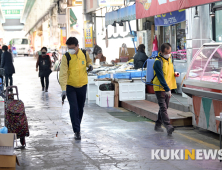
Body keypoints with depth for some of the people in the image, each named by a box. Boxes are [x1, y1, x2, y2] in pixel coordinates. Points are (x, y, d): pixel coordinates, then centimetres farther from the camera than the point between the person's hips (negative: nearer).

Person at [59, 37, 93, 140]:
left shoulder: (84, 54, -3)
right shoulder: (66, 57, -14)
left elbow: (88, 61, 20)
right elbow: (63, 74, -18)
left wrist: (90, 65, -5)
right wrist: (63, 89, -26)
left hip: (82, 85, 3)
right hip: (70, 86, -3)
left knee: (80, 108, 12)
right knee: (74, 108, -12)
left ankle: (77, 126, 31)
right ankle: (77, 131, -9)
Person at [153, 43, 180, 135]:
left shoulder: (169, 59, 11)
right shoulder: (158, 62, -16)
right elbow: (161, 77, -21)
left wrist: (175, 73, 5)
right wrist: (167, 89, -25)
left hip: (168, 87, 8)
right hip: (160, 88, -8)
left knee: (164, 107, 13)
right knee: (163, 107, -13)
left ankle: (158, 125, 23)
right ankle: (168, 126, -23)